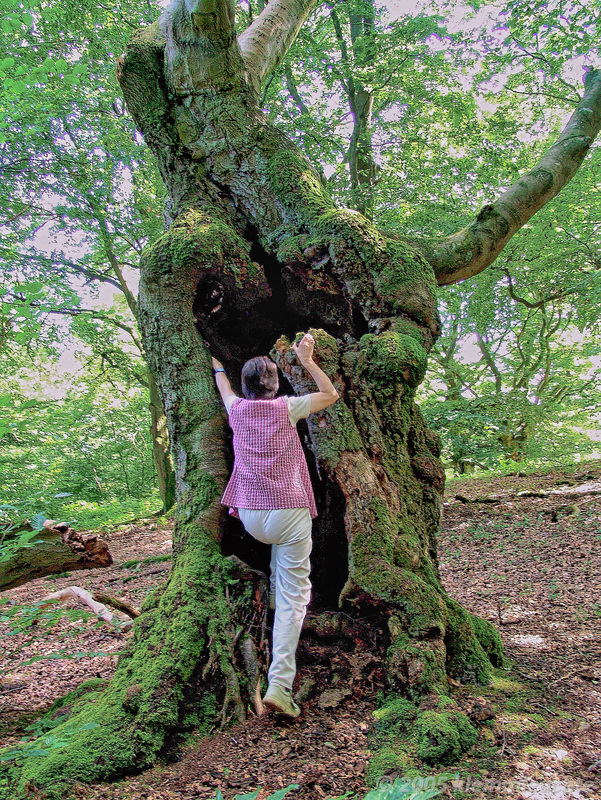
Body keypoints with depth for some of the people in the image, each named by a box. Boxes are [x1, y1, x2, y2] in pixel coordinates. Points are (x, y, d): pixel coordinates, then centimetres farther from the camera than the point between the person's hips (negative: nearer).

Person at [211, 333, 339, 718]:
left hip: (250, 516, 4)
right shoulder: (286, 407, -1)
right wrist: (307, 361, 15)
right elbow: (331, 394, 13)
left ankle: (275, 593, 42)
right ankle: (280, 683, -10)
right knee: (294, 593, -2)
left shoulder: (237, 409, 7)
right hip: (289, 511, -4)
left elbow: (225, 389, 33)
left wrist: (218, 366, 51)